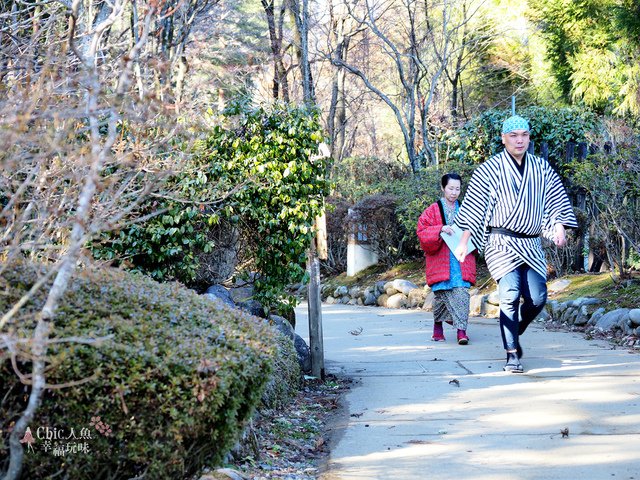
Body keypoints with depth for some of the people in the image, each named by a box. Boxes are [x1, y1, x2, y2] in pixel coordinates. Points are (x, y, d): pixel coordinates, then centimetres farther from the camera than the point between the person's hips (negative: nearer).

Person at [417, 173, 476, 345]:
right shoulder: (433, 211, 4)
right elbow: (422, 232, -4)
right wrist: (440, 229, -18)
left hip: (461, 260, 1)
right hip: (440, 259, -1)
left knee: (461, 292, -12)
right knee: (441, 294, 2)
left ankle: (461, 330, -18)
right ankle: (438, 326, 21)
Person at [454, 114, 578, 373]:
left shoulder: (542, 168, 10)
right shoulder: (490, 169, 0)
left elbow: (557, 199, 11)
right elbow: (473, 207, 0)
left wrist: (560, 228, -6)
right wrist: (463, 242, -3)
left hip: (532, 245, 4)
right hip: (501, 243, -4)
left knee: (537, 298, -3)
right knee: (510, 295, -16)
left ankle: (513, 334, 25)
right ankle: (512, 354, -10)